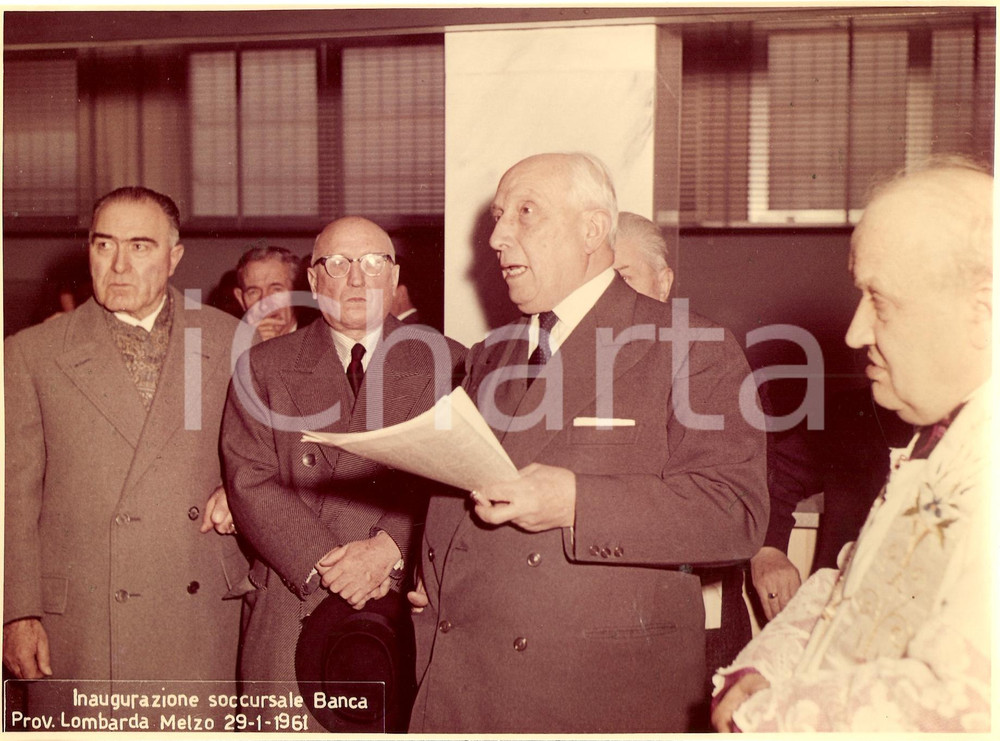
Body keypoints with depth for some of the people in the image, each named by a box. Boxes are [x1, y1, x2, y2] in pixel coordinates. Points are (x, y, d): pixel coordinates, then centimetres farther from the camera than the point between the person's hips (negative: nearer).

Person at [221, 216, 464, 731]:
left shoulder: (447, 364, 6)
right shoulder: (263, 367, 8)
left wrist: (389, 549, -18)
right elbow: (250, 482, -2)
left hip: (412, 614, 0)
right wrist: (326, 568, -13)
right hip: (291, 617, 1)